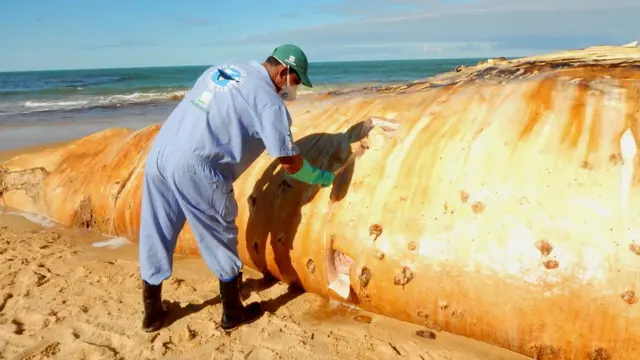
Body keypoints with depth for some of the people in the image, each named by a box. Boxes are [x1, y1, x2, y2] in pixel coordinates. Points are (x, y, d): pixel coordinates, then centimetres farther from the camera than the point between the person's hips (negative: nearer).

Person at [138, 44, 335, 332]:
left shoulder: (223, 69, 18)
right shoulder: (269, 101, -3)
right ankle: (233, 313, 27)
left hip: (158, 154, 8)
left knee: (156, 237, 16)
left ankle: (152, 314, 32)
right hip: (193, 168, -8)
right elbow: (290, 163, -2)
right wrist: (322, 177, 16)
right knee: (220, 238, 10)